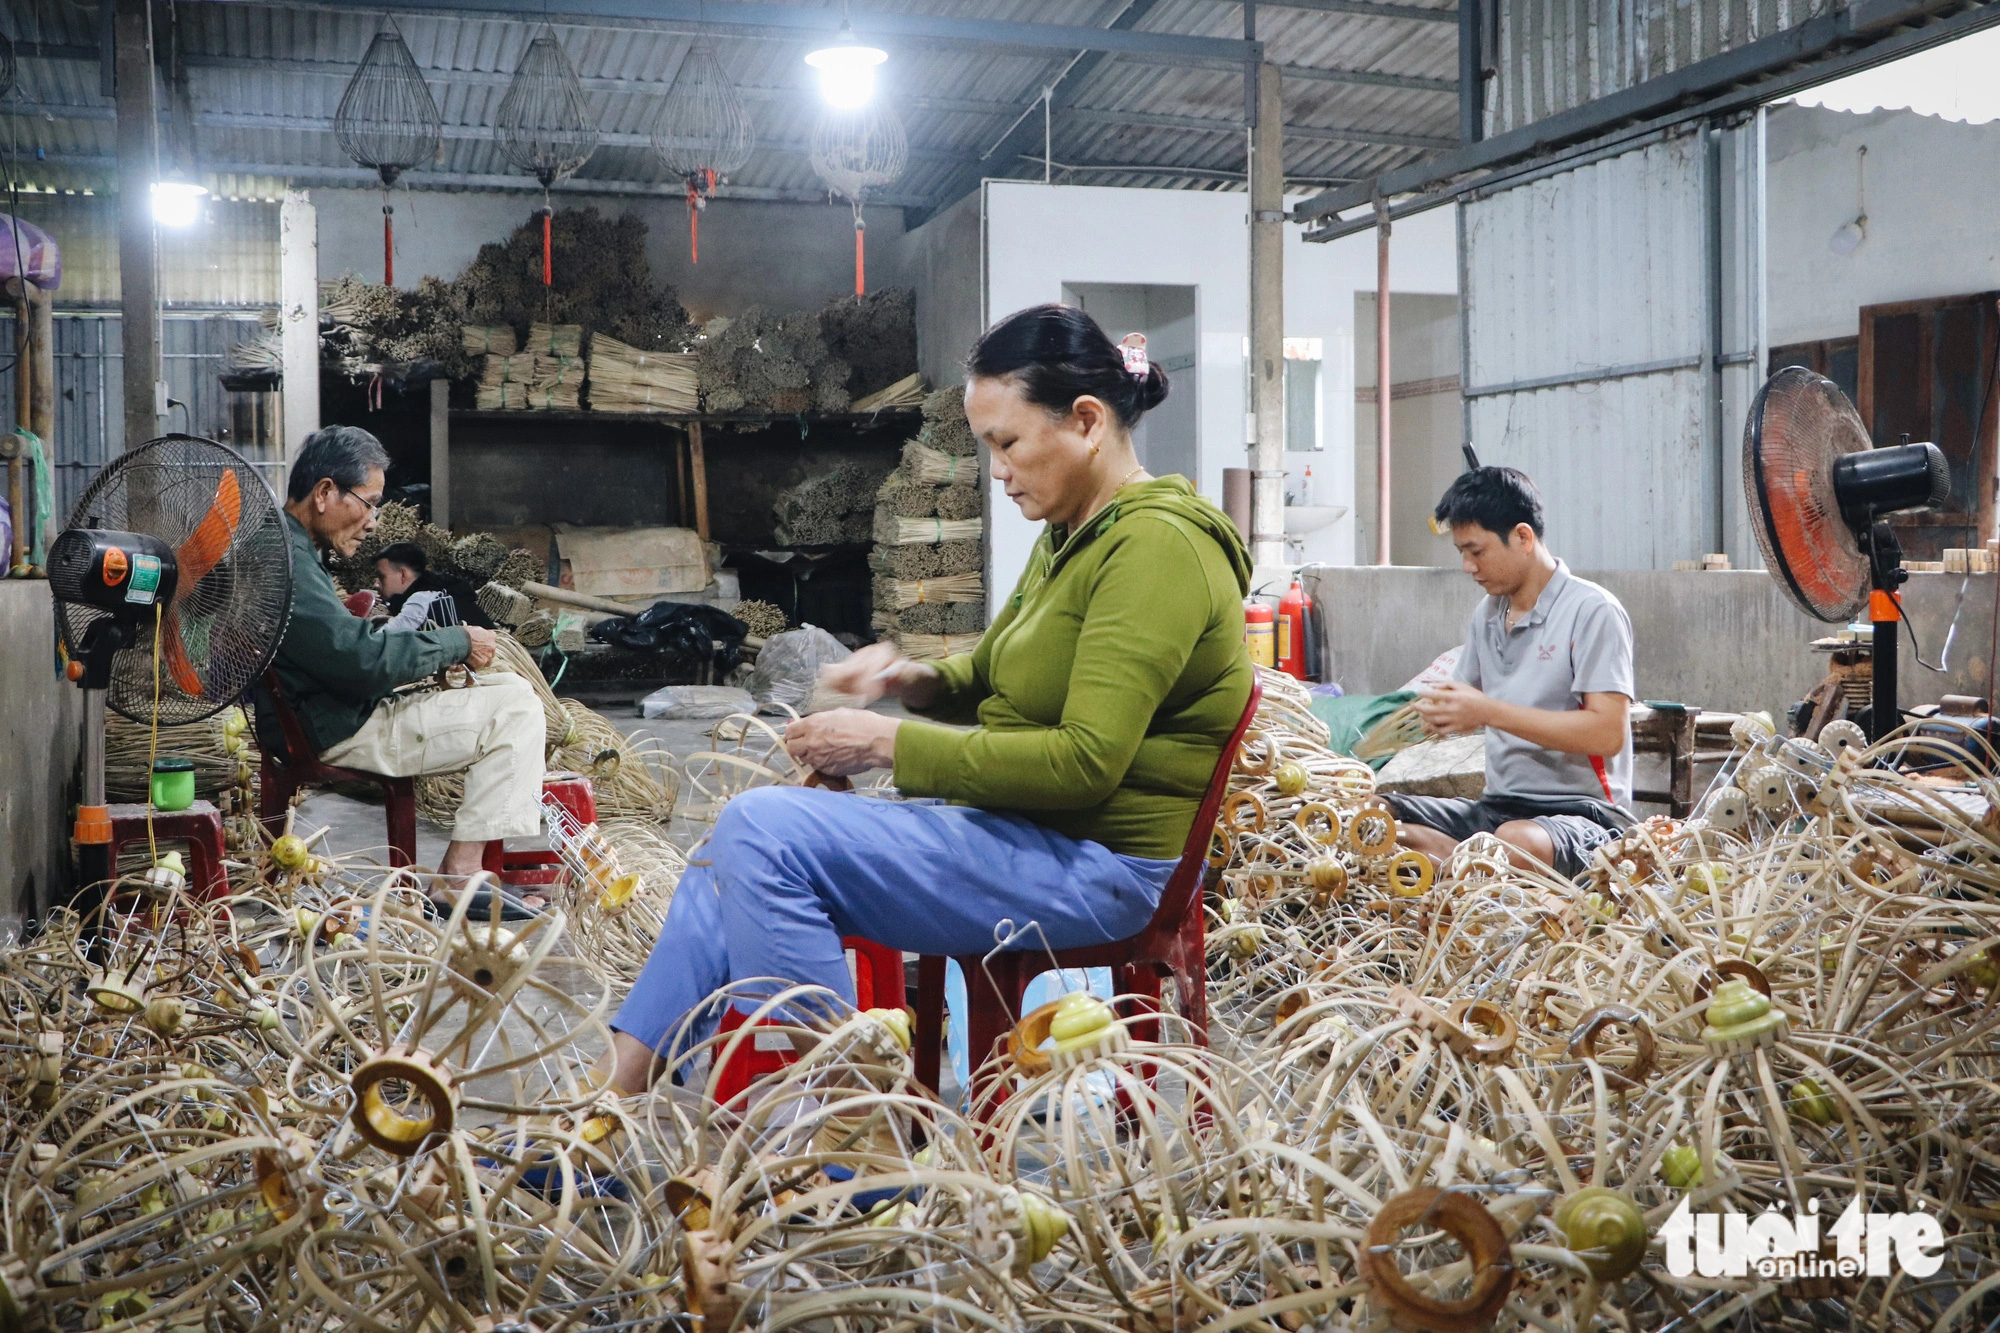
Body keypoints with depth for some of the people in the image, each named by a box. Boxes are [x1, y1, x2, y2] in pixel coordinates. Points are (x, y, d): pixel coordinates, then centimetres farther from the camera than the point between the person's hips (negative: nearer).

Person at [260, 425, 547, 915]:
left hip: (341, 712, 11)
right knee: (515, 709, -13)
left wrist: (446, 645, 6)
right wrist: (457, 642, -13)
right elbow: (364, 660, -27)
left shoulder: (289, 548, 13)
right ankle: (458, 874, -13)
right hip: (336, 733, -11)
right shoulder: (286, 561, -22)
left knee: (510, 687, 15)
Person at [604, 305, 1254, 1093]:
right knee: (743, 840, 9)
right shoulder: (1073, 536, 13)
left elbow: (1086, 761, -24)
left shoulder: (1155, 545, -17)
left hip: (1097, 862, -10)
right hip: (1022, 828, 10)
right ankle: (623, 1080, 9)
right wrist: (916, 680, 1)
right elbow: (990, 680, 25)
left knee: (765, 831, -21)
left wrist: (891, 744, -19)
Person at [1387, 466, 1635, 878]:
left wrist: (1490, 711, -19)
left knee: (1518, 842, -43)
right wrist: (1442, 710, -4)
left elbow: (1608, 733, -18)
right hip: (1496, 807, 8)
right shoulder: (1486, 614, 15)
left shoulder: (1593, 612, -9)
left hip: (1580, 809, -8)